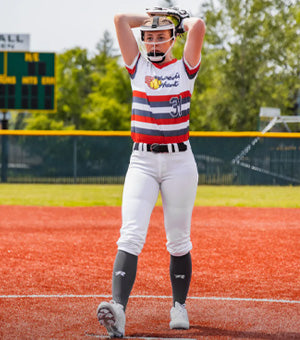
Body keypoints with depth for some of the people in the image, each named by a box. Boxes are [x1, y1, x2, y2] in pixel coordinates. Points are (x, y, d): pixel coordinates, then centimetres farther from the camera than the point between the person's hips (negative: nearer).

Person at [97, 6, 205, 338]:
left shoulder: (185, 68, 5)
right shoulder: (138, 66, 9)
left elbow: (198, 26, -11)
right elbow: (119, 19, 3)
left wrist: (180, 20, 10)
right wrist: (152, 18, 14)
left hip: (179, 162, -1)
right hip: (142, 161, 1)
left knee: (178, 241, 7)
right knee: (130, 236, -14)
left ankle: (179, 306, 22)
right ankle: (118, 307, -28)